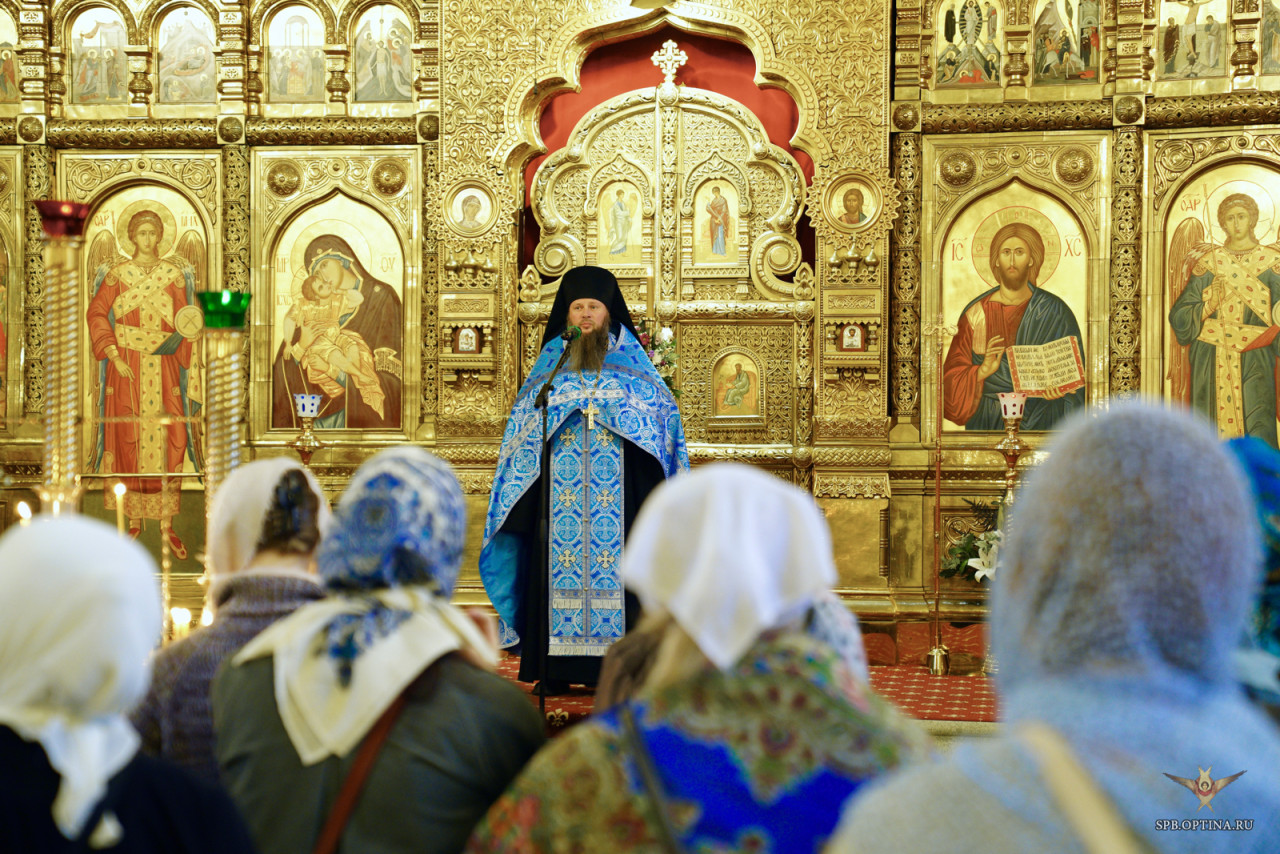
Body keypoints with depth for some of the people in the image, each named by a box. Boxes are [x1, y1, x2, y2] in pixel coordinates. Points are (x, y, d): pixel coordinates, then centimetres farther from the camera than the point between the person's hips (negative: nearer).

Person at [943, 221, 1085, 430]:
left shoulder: (1055, 311, 4)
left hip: (1043, 420, 0)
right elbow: (952, 377, 3)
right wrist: (983, 371, -16)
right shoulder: (976, 313, 4)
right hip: (989, 422, 0)